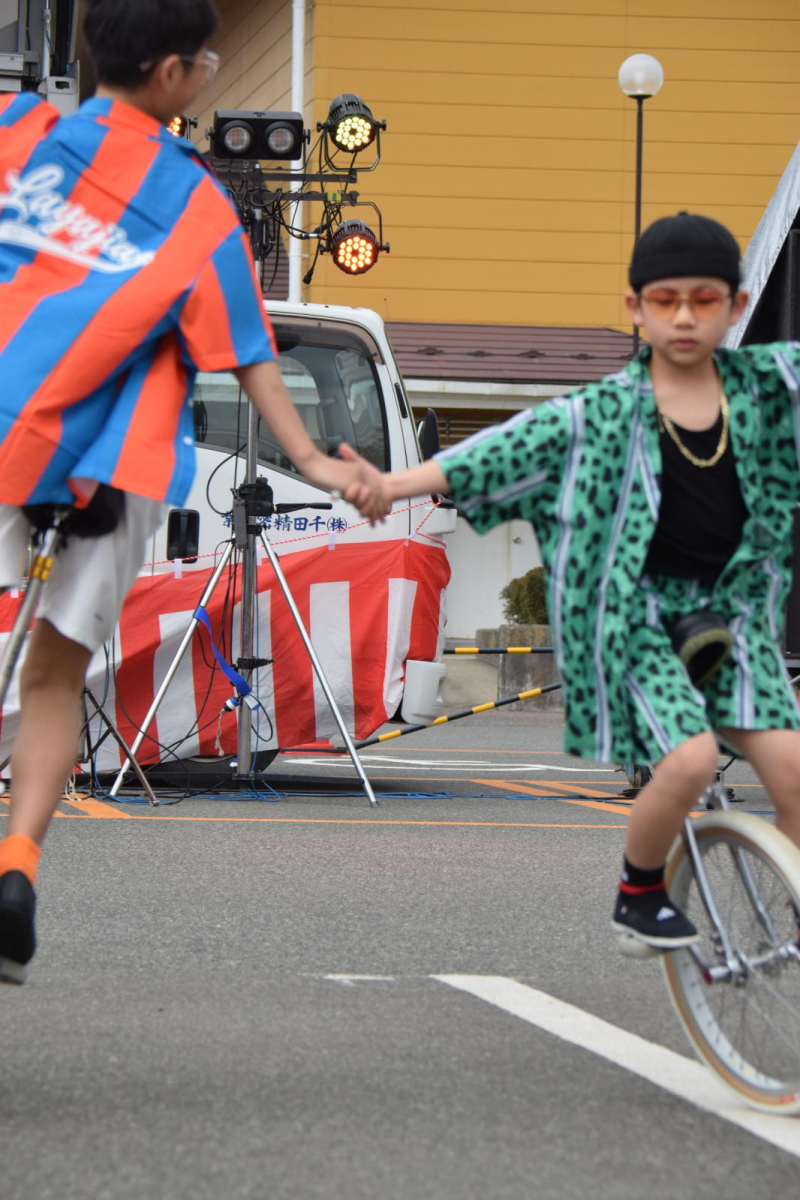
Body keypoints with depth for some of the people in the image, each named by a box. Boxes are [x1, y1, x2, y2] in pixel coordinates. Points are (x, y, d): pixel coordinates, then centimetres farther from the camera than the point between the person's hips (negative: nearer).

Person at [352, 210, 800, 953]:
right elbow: (504, 452, -9)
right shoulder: (604, 414, -5)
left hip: (731, 606, 3)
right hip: (638, 612, -3)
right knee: (690, 759, -23)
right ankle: (637, 895, 3)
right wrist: (391, 487, -18)